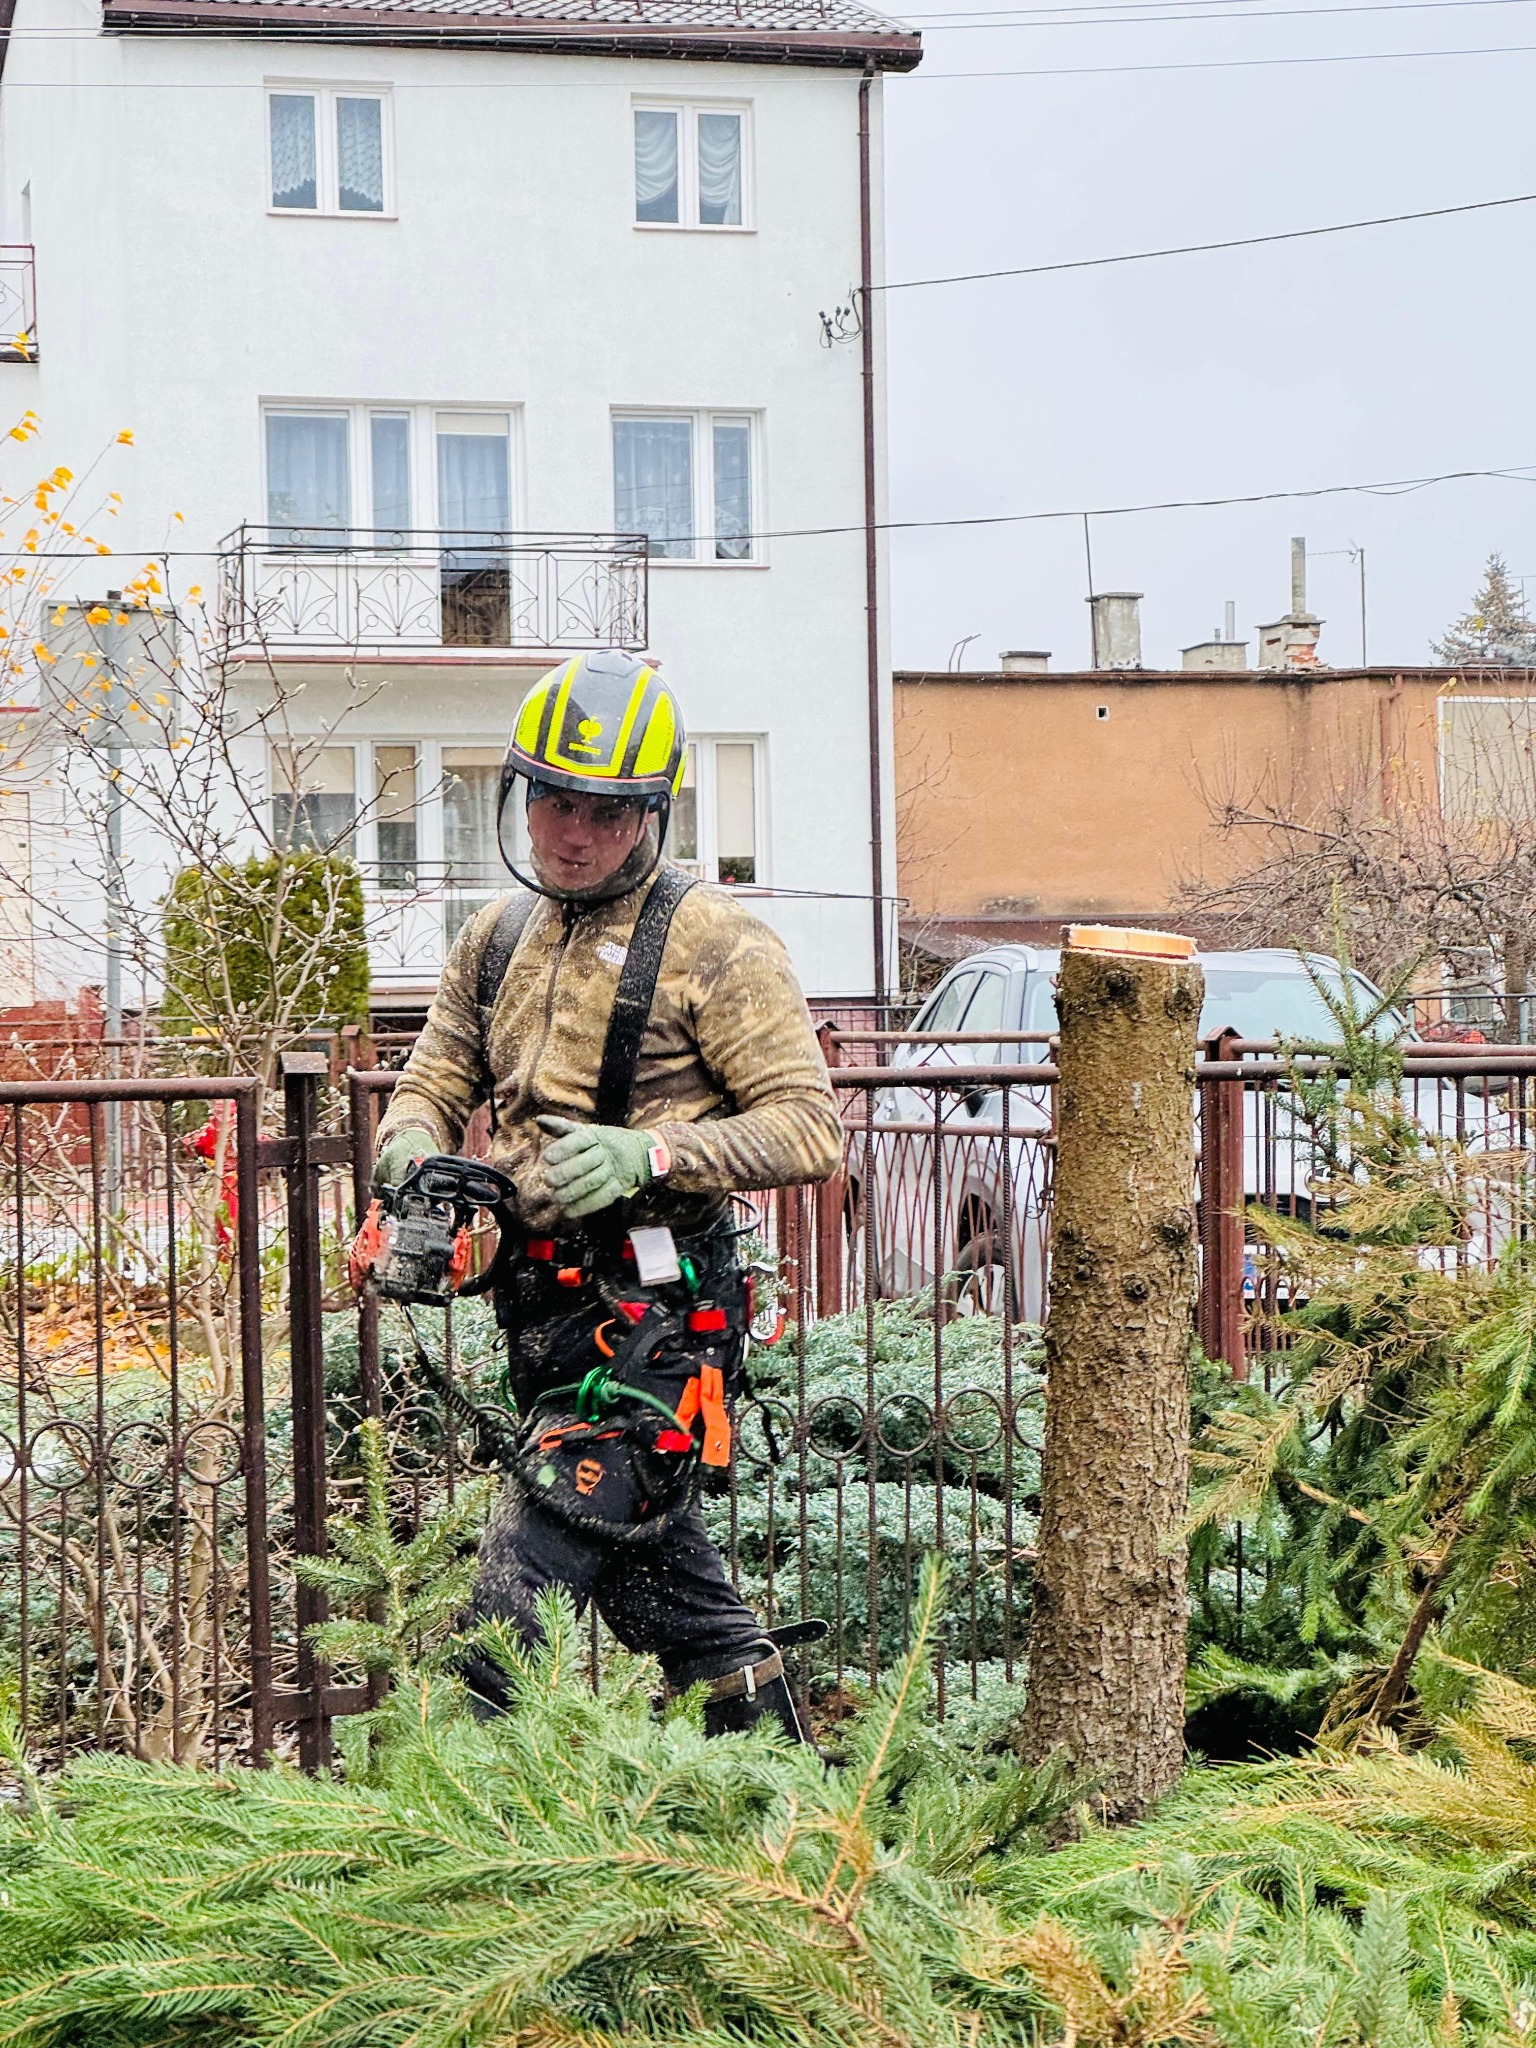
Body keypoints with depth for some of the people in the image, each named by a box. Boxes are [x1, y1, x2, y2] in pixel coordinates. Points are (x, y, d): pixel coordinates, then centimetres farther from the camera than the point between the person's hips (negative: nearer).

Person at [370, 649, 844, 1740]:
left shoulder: (714, 941, -9)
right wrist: (413, 1154, -9)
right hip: (547, 1310, 8)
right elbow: (431, 1088, 15)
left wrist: (650, 1154, -27)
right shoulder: (499, 937, 13)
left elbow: (811, 1129, -14)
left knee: (514, 1599, -13)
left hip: (655, 1315, -7)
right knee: (666, 1576, 17)